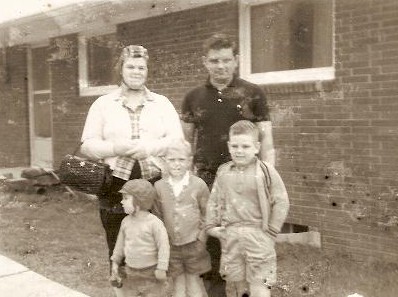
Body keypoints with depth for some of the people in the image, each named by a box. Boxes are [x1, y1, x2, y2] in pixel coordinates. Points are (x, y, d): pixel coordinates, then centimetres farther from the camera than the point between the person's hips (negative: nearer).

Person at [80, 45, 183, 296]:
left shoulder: (162, 103, 10)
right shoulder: (103, 104, 8)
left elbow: (178, 141, 1)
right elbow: (88, 146, 2)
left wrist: (150, 147, -17)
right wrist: (117, 147, -17)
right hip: (116, 187, 0)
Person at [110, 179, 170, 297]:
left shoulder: (154, 222, -20)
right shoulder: (126, 221, -2)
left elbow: (163, 246, -18)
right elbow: (121, 241, 12)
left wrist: (161, 269, -18)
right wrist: (115, 262, 15)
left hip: (150, 272, -5)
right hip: (131, 271, 6)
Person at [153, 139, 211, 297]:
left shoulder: (199, 184, -7)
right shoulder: (159, 186, -3)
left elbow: (206, 213, 0)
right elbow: (157, 216, 4)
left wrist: (201, 236, -6)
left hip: (193, 244, -1)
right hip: (170, 245, 1)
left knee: (193, 280, 11)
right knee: (178, 284, 11)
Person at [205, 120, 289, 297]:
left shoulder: (265, 171, -6)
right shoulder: (223, 172, 6)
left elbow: (281, 202, -4)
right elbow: (213, 201, 13)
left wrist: (272, 230, -7)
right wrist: (211, 226, 5)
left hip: (258, 235, -3)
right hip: (230, 236, 4)